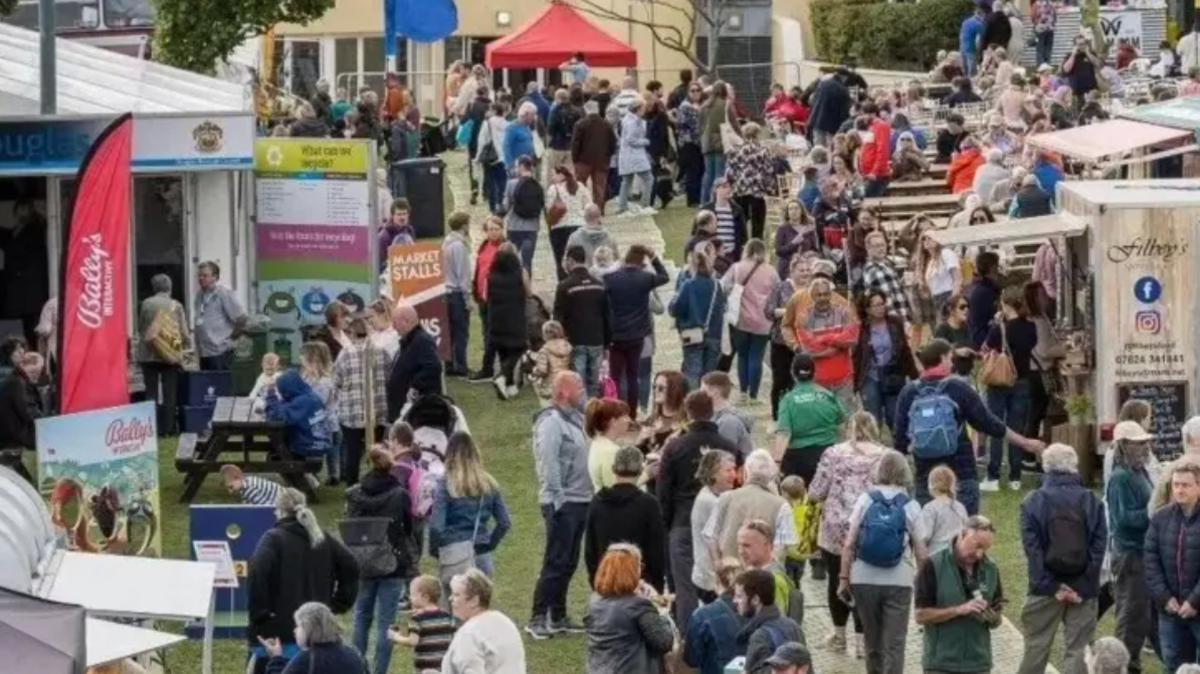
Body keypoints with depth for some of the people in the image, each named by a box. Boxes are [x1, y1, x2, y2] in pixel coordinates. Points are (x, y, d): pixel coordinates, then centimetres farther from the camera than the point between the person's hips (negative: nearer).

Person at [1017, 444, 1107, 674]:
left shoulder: (1033, 502, -2)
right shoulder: (1092, 501, 0)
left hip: (1046, 587, 0)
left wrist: (1051, 586, -9)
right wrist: (1084, 586, -6)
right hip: (1082, 590, 0)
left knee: (1036, 646, 11)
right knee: (1076, 648, 3)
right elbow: (1099, 545, -5)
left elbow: (1032, 548, -9)